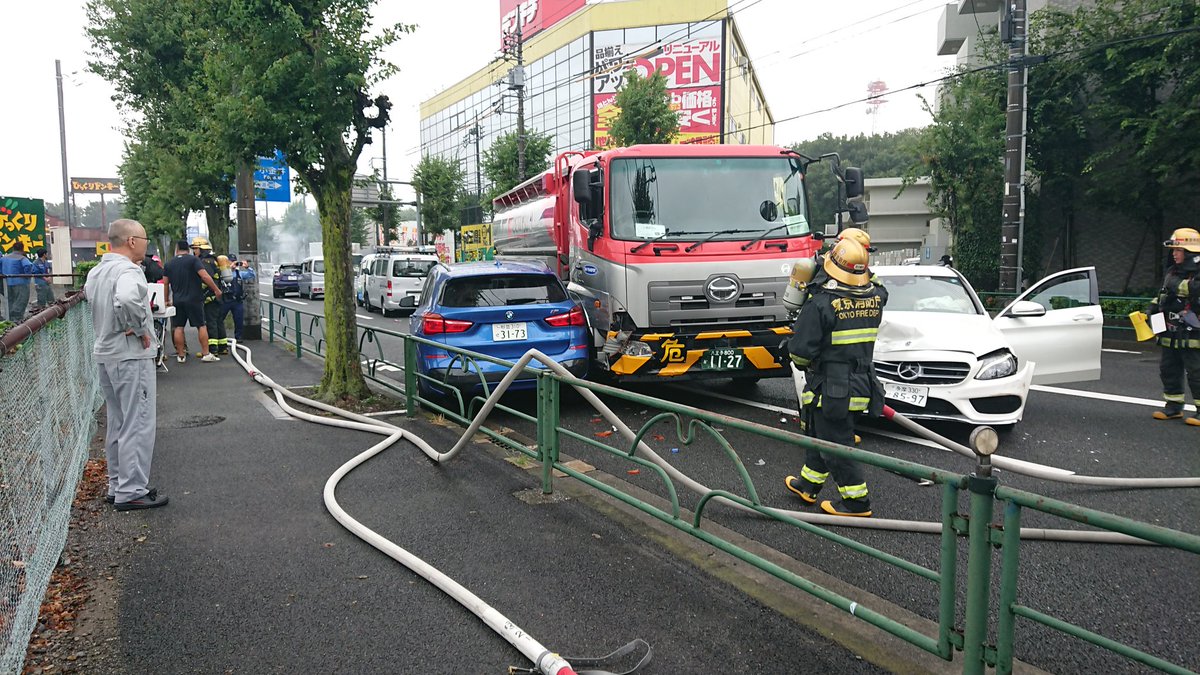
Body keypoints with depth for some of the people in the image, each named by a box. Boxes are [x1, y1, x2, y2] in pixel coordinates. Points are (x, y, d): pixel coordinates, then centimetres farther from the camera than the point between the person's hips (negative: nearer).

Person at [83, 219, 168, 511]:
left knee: (117, 423, 17)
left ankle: (117, 484, 26)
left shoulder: (96, 272, 12)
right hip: (131, 356, -10)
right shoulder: (128, 270, -18)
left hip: (105, 354, 10)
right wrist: (140, 329, -21)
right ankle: (131, 492, -1)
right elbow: (127, 300, -37)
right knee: (138, 425, -4)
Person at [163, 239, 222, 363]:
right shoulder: (193, 259, -5)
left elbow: (166, 284, 11)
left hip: (177, 300, 3)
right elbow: (204, 276, -15)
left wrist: (167, 300, 20)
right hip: (194, 299, -3)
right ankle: (206, 354, 0)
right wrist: (216, 289, -7)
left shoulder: (169, 264, 8)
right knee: (202, 326, 2)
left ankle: (181, 355, 10)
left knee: (178, 327, 8)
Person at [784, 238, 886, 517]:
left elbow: (801, 350, -19)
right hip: (862, 386, 8)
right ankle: (808, 484, 35)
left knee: (835, 444, 4)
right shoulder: (875, 297, -1)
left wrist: (802, 363, 2)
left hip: (831, 389, -7)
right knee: (821, 435, 22)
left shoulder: (821, 303, -21)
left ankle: (857, 501, 11)